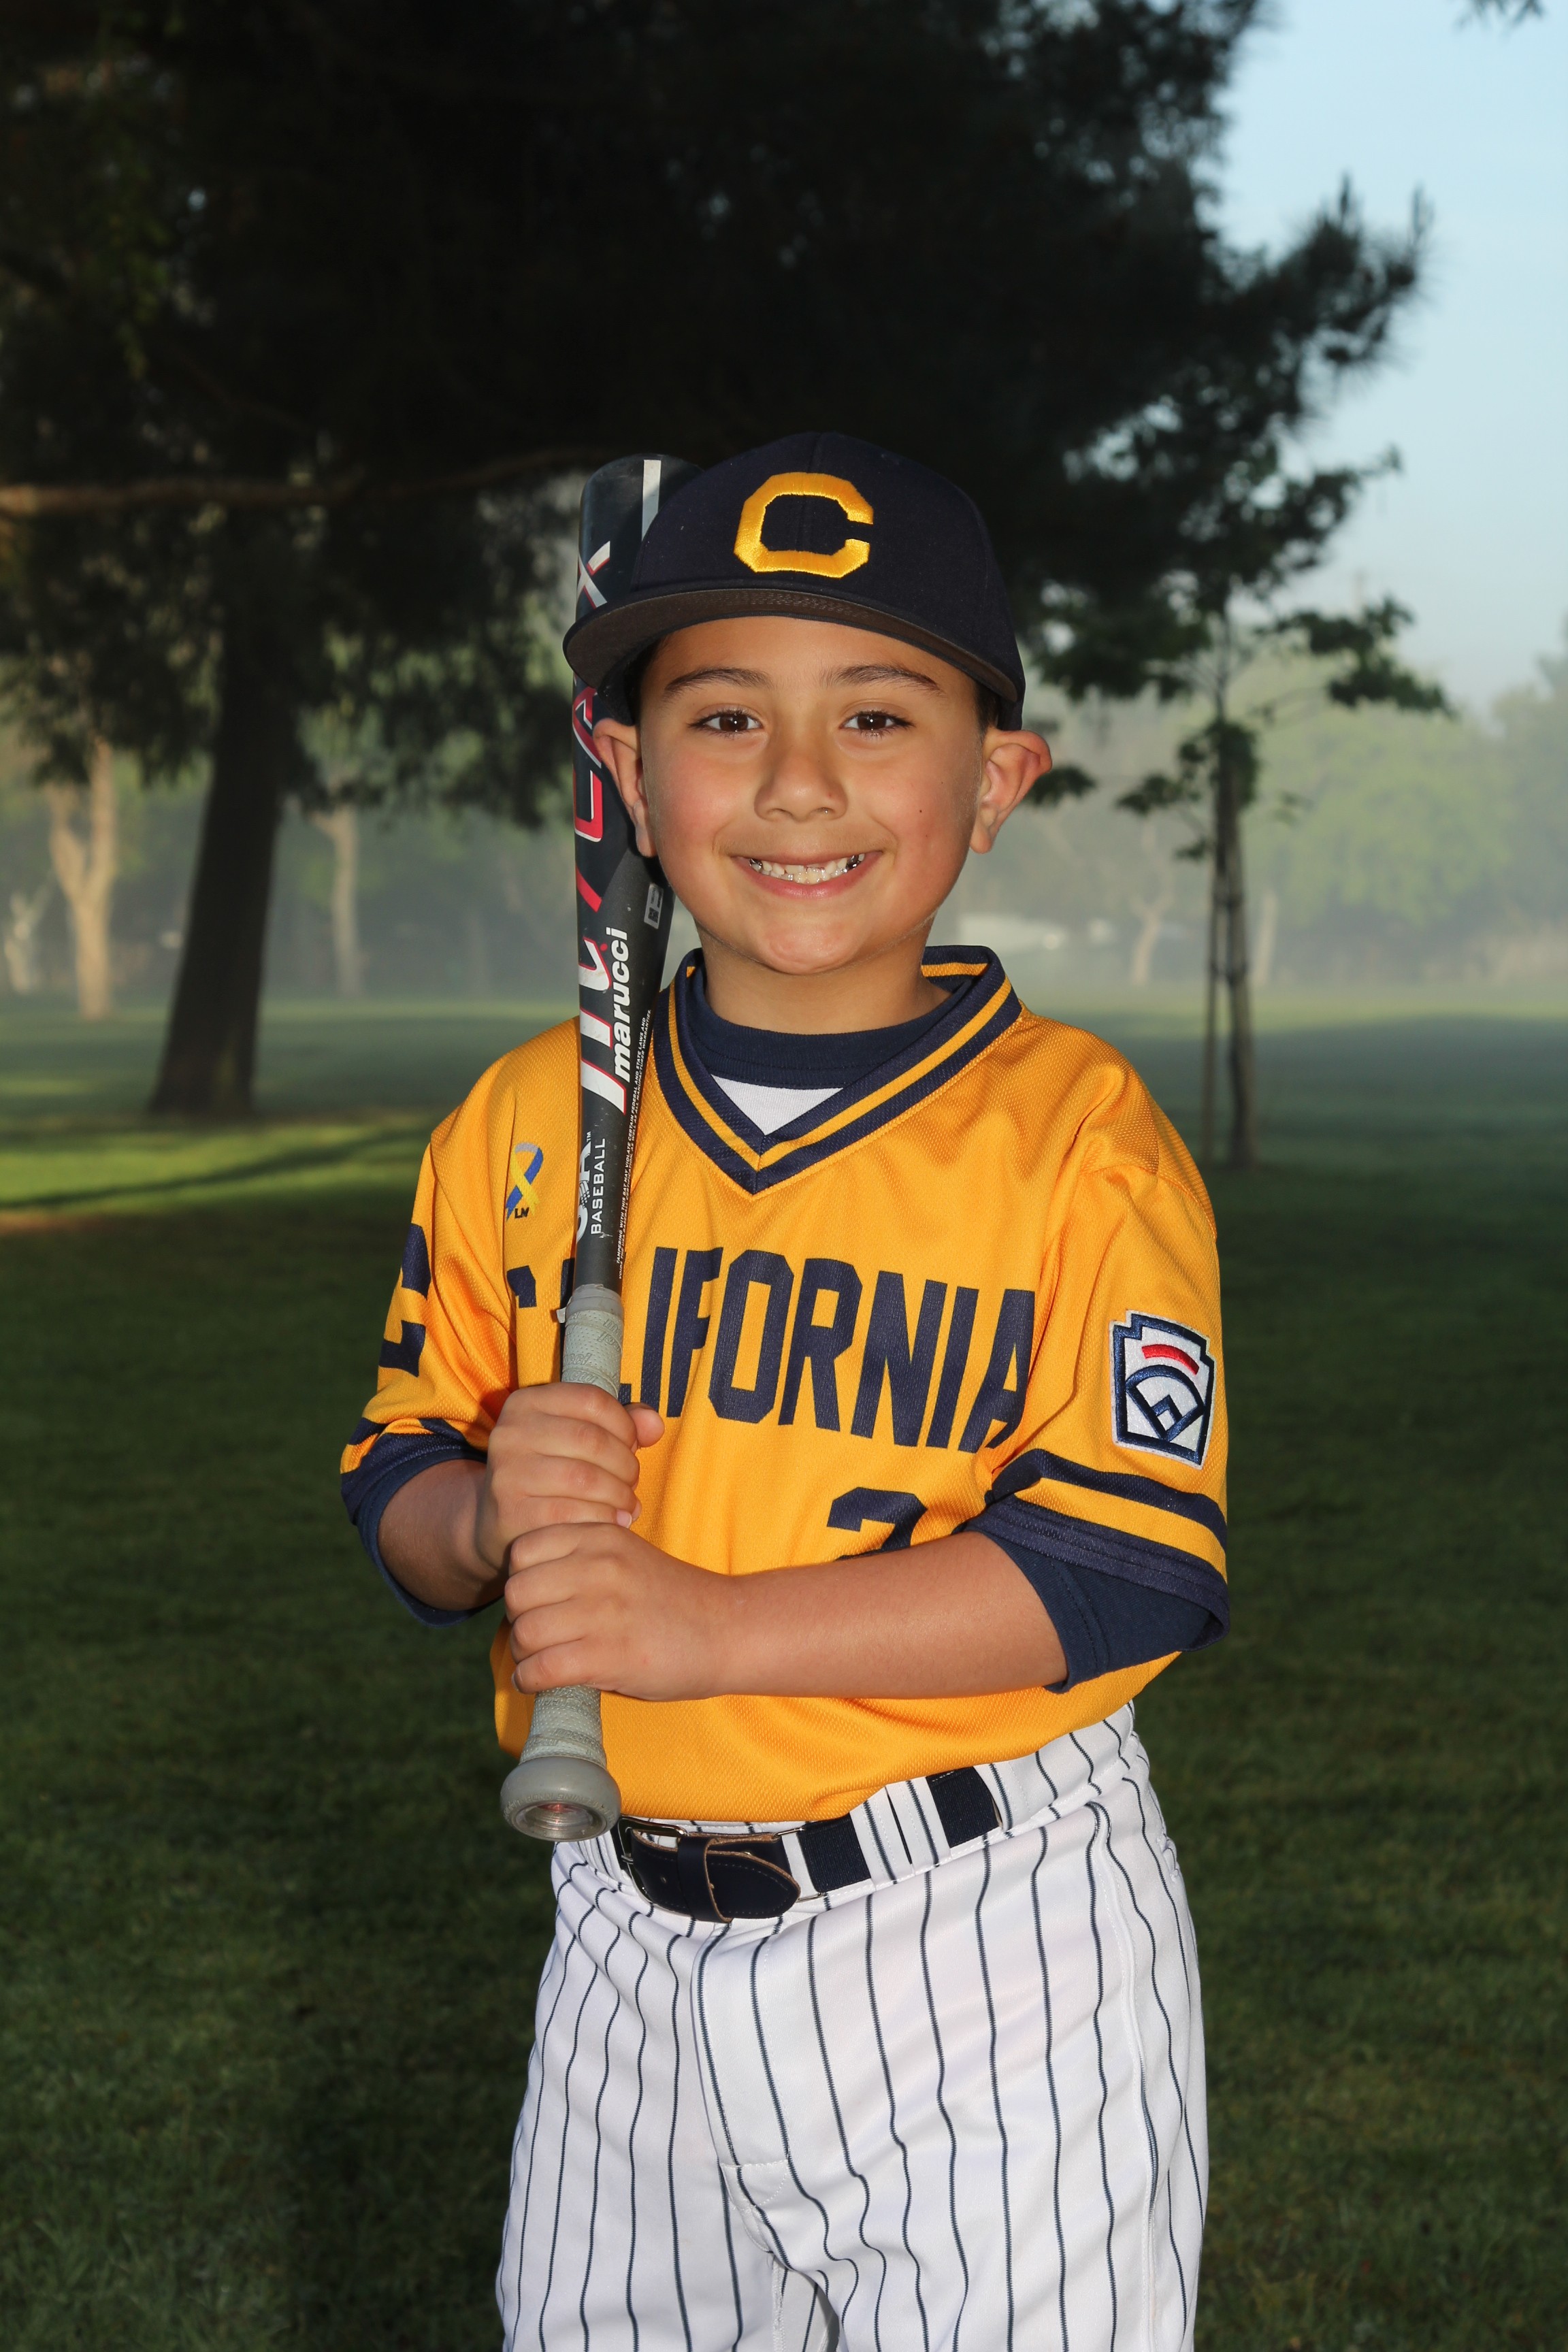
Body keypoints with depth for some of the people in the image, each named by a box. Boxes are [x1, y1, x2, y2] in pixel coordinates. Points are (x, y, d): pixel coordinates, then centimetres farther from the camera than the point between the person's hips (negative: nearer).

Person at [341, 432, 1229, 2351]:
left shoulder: (1079, 1134, -10)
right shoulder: (526, 1123, 3)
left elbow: (1139, 1555, -17)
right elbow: (396, 1477, 9)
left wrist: (716, 1625, -23)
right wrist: (484, 1511, -16)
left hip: (993, 1956, -4)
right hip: (632, 1939, 4)